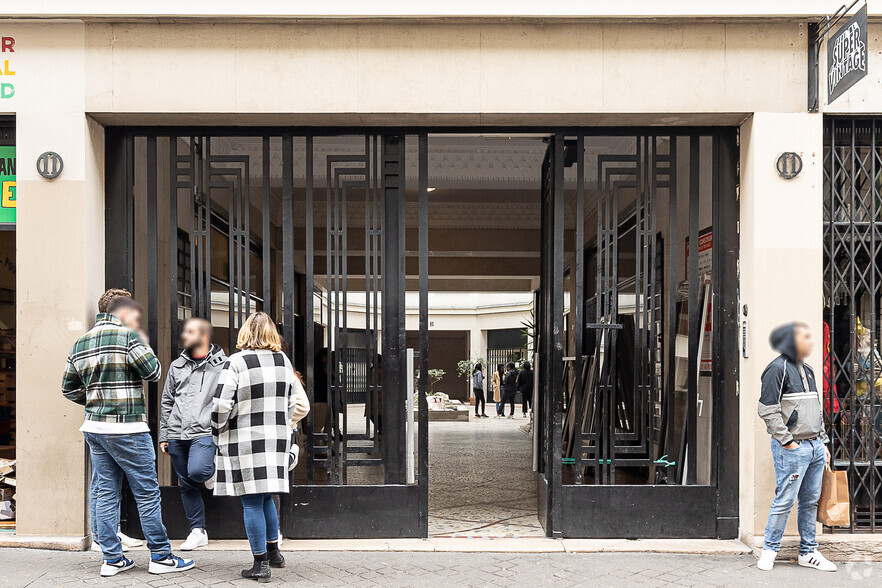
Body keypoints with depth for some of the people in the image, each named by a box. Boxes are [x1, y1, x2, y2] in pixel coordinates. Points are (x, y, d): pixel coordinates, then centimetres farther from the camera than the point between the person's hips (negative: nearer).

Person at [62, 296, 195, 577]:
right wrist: (145, 346, 6)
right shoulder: (127, 337, -11)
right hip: (126, 428, -7)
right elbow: (154, 372, -9)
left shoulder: (80, 343, 12)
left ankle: (111, 559, 12)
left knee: (106, 492, 10)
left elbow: (69, 389, 17)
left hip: (94, 427, 7)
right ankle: (160, 556, 6)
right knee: (147, 492, 1)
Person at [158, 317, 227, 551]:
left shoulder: (221, 365, 1)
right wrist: (163, 435, 14)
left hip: (205, 432, -5)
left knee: (197, 471, -26)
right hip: (177, 435, 5)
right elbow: (167, 402, 19)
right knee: (187, 485, 6)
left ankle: (212, 471, 9)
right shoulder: (177, 366, 15)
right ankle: (198, 531, 16)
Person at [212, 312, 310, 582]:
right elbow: (300, 405, 11)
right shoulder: (283, 362, 7)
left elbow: (221, 405, -15)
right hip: (276, 441, 6)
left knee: (252, 502, 1)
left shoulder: (236, 362, -11)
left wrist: (218, 434, 0)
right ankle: (273, 551, 29)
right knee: (265, 497, 20)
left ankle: (261, 564, 5)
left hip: (245, 444, -5)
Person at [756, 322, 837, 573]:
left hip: (814, 447, 8)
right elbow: (768, 410, -14)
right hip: (792, 449, -8)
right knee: (785, 500, -5)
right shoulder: (778, 368, -9)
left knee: (811, 501, 11)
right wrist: (787, 441, -15)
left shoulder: (807, 370, 17)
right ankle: (769, 550, 6)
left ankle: (808, 552, 20)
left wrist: (823, 441, 17)